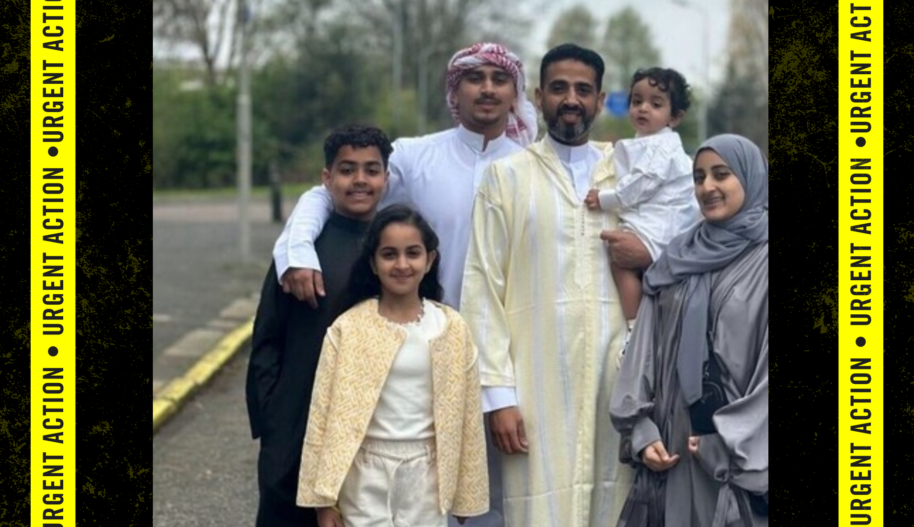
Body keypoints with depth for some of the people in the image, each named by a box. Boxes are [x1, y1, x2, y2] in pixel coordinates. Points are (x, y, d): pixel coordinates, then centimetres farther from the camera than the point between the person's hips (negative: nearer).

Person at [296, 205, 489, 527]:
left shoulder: (451, 329, -1)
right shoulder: (347, 328, -7)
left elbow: (466, 414, 4)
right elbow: (324, 414, -5)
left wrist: (466, 491, 7)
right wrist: (324, 496, -6)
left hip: (426, 473, 2)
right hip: (366, 473, -2)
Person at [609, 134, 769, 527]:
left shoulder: (761, 260, -5)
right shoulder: (677, 257, 11)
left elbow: (767, 371, -10)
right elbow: (646, 348, 9)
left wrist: (727, 444, -11)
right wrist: (641, 430, -2)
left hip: (738, 457, -4)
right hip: (670, 446, 4)